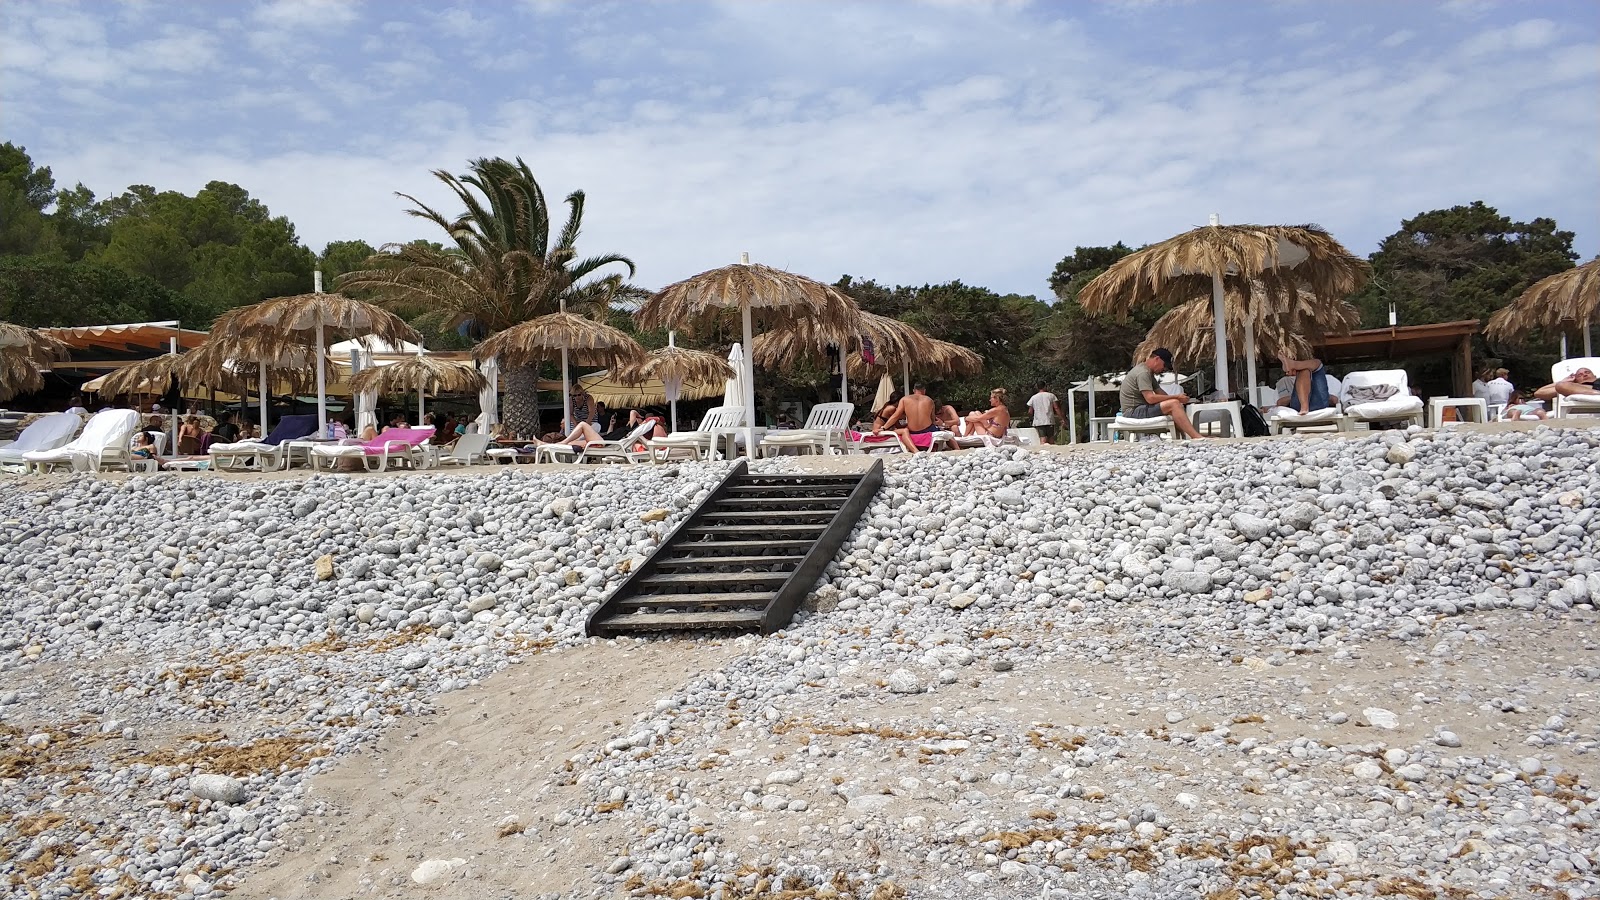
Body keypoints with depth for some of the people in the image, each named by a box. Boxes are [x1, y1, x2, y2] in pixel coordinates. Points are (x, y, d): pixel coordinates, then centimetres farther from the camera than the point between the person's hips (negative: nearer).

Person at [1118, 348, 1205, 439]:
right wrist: (1176, 397, -18)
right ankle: (1196, 437, -27)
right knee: (1174, 404, -23)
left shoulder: (1149, 372, 19)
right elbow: (1150, 398, -24)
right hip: (1133, 412, -11)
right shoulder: (1143, 373, -14)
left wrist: (1177, 398, 2)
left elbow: (1159, 392, 19)